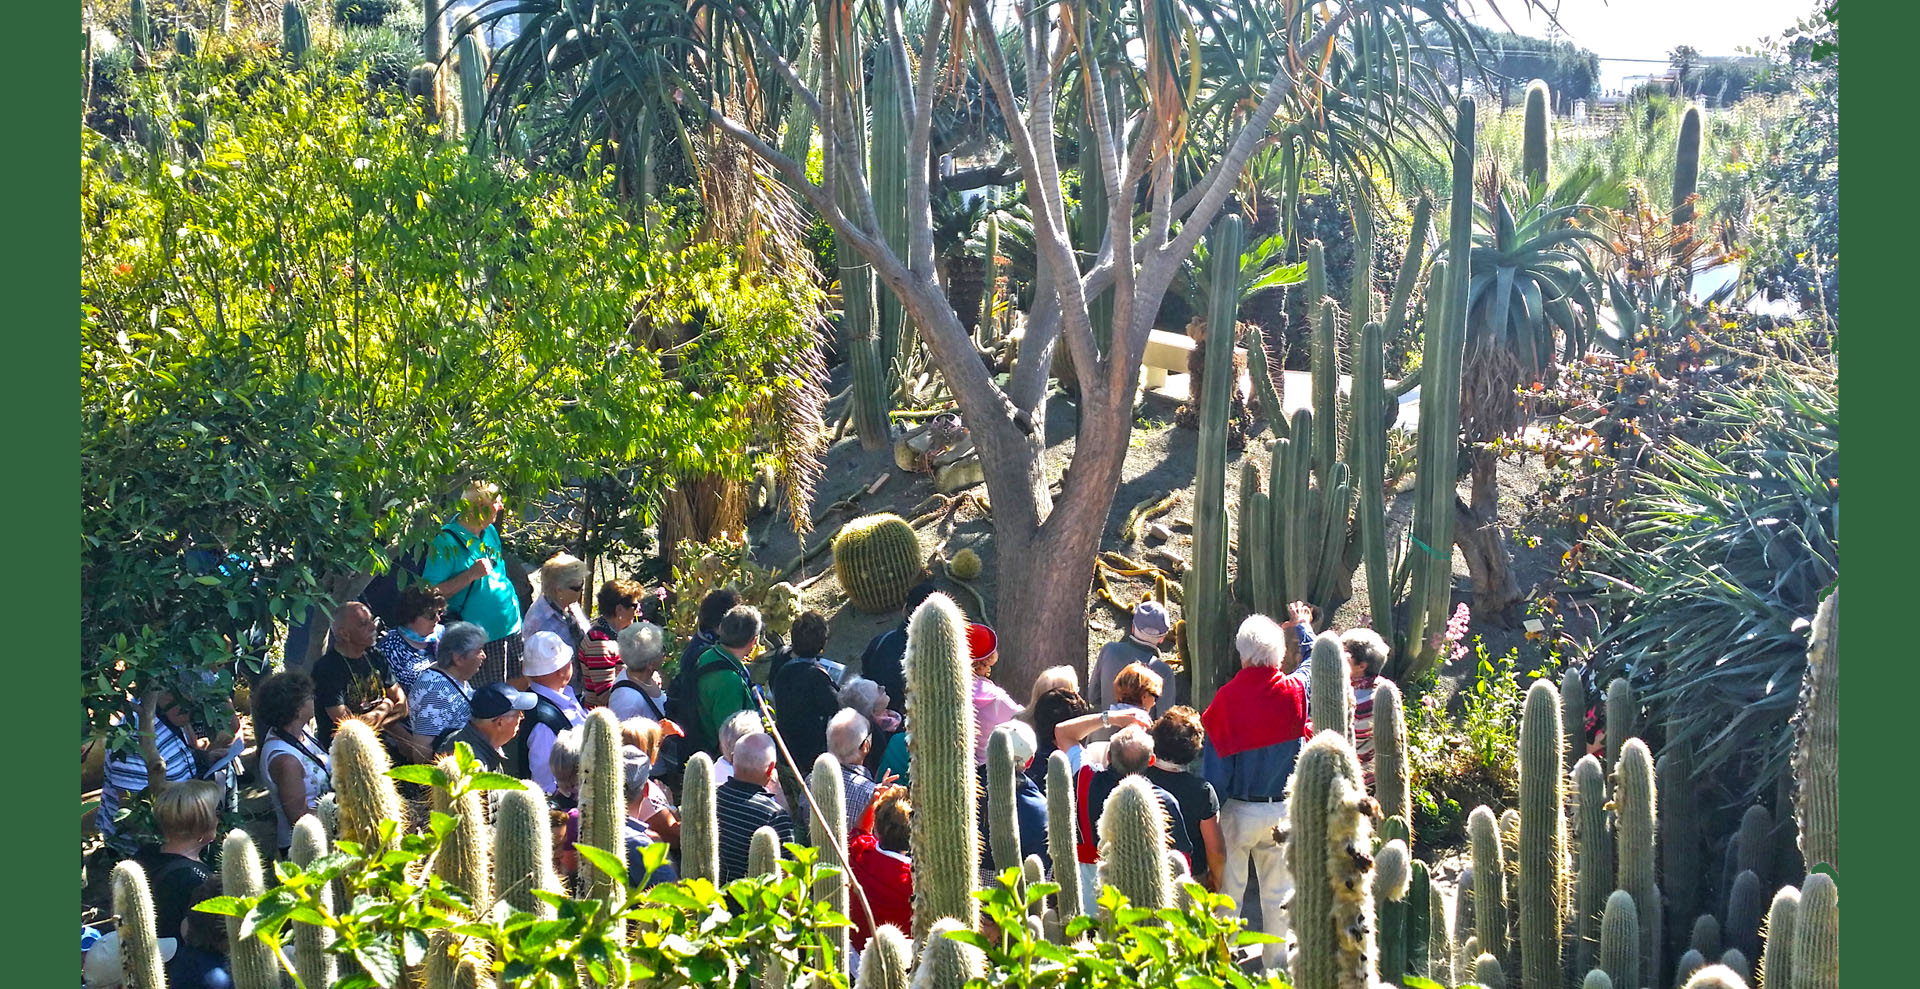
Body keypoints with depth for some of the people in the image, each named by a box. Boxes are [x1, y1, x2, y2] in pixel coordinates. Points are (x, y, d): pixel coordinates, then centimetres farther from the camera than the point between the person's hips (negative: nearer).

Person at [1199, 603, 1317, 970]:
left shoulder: (1227, 699, -16)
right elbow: (1315, 659, 16)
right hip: (1282, 810, 2)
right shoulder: (1295, 692, -9)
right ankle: (1278, 961, 23)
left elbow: (1214, 765, -13)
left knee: (1228, 889, 9)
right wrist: (1302, 626, 35)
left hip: (1237, 811, -2)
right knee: (1279, 892, 14)